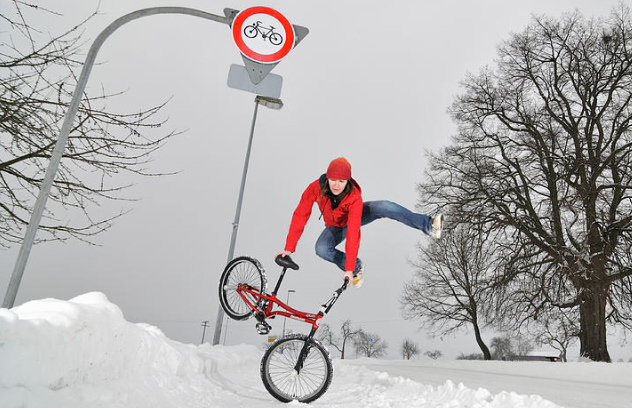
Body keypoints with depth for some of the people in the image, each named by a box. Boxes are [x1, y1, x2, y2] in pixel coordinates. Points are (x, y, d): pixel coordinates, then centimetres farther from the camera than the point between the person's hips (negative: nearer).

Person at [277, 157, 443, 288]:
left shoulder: (354, 197, -36)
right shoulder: (316, 188, -31)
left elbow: (353, 233, -40)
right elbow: (300, 216, -24)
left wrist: (348, 268, -42)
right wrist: (289, 248, -26)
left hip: (355, 217, -2)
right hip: (336, 227, 2)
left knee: (383, 207, -31)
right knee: (321, 249, -30)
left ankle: (428, 225, -23)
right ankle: (357, 267, -6)